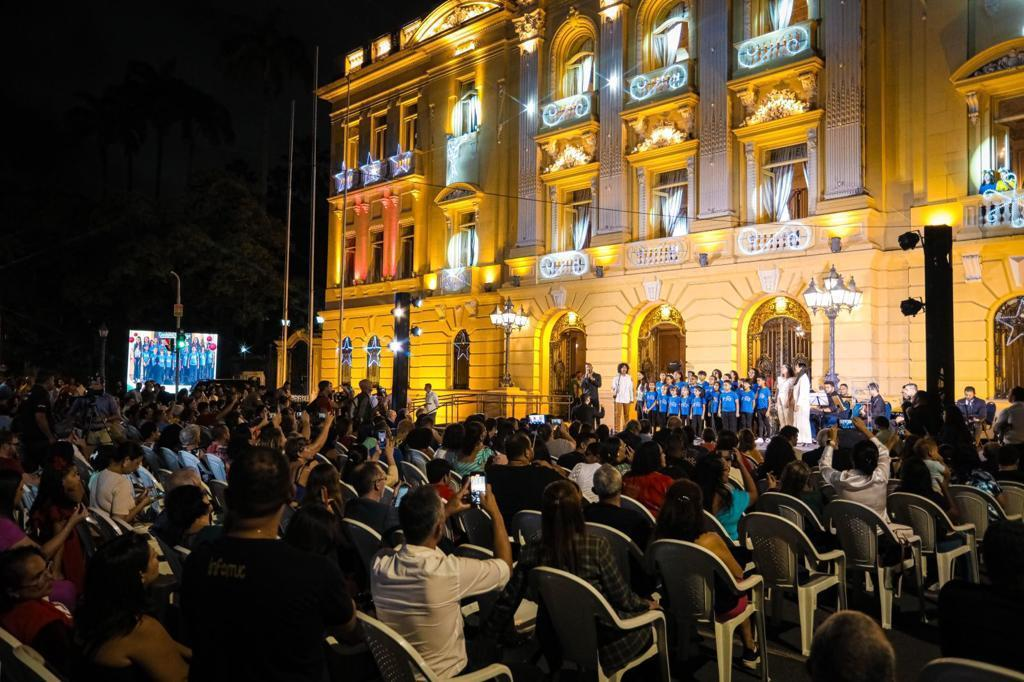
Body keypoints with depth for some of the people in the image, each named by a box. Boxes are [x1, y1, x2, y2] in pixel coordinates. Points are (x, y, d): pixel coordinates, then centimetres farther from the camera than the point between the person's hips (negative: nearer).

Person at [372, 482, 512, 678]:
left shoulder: (380, 562, -20)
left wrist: (447, 511, 8)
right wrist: (495, 512, -6)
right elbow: (505, 565, -14)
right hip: (443, 675, -5)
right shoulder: (450, 571, -35)